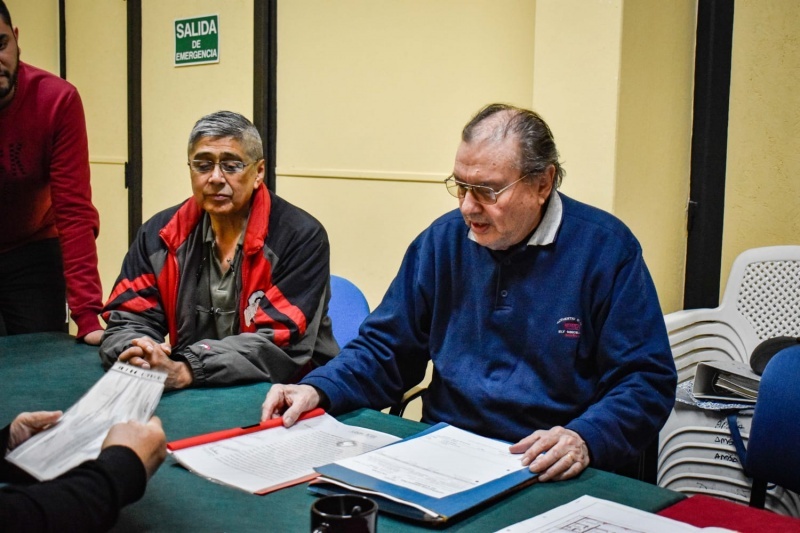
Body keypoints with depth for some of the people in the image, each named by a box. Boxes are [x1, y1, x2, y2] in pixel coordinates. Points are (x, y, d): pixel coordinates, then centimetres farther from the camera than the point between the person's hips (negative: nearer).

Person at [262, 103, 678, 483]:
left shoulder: (605, 248, -6)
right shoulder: (443, 240, 7)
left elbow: (647, 380, -6)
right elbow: (384, 349, 12)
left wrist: (585, 440, -24)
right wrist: (317, 390, -6)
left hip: (550, 477, -2)